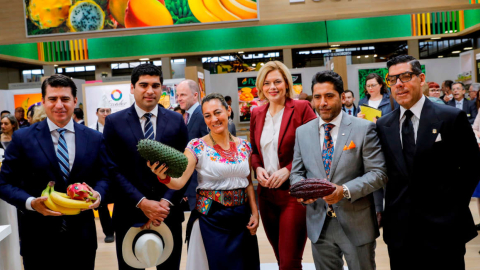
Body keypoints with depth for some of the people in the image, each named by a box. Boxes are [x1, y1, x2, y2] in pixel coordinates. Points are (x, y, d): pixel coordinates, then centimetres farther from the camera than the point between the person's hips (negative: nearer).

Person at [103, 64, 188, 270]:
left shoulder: (176, 120, 3)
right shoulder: (114, 122, -2)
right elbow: (114, 169, -6)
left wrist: (166, 202, -10)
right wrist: (142, 202, -13)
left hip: (168, 213, 2)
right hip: (130, 214, -1)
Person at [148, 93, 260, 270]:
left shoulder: (244, 145, 3)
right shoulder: (197, 146, -9)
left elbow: (249, 183, 12)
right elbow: (180, 181, -18)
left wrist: (255, 213, 5)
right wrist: (163, 176, -38)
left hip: (242, 219, 4)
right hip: (210, 218, -4)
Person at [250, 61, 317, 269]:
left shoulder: (301, 108, -8)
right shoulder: (257, 114, 9)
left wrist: (288, 170, -17)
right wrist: (257, 168, -2)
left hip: (294, 193, -5)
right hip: (266, 193, 6)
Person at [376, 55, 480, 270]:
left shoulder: (452, 118, -6)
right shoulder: (383, 126, 5)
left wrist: (454, 206, -2)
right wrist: (386, 209, 1)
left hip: (443, 228, -3)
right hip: (399, 229, 3)